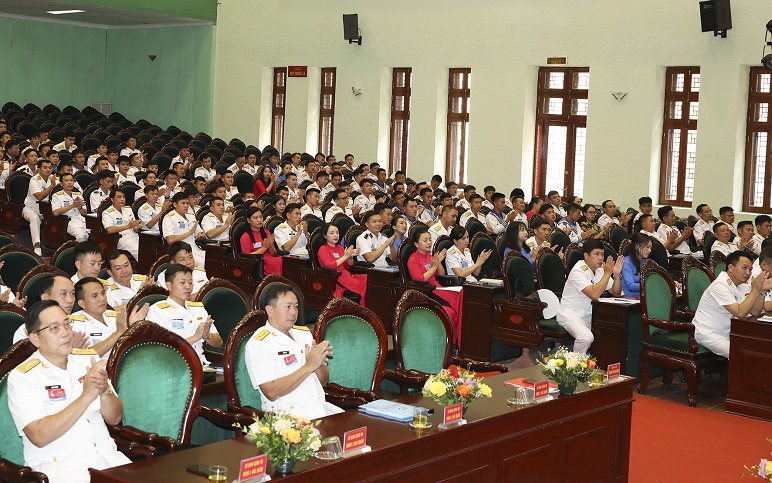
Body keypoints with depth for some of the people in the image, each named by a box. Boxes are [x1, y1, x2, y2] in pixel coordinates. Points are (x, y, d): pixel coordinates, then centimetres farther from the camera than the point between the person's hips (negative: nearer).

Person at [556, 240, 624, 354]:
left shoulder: (601, 269, 6)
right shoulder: (578, 271, -18)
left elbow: (616, 293, 7)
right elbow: (594, 294, -31)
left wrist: (617, 275, -11)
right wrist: (607, 274, -24)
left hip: (590, 313, 8)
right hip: (570, 313, -8)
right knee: (586, 337, -33)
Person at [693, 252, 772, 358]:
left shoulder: (743, 285, 7)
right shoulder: (720, 285, -20)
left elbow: (755, 312, 1)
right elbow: (740, 313, -27)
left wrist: (762, 291, -11)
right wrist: (755, 289, -22)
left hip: (726, 333, 9)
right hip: (707, 333, -9)